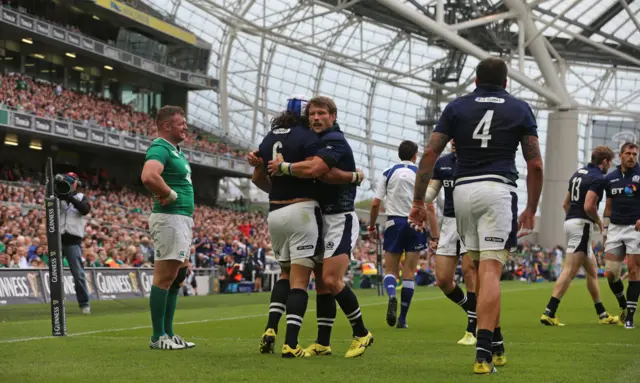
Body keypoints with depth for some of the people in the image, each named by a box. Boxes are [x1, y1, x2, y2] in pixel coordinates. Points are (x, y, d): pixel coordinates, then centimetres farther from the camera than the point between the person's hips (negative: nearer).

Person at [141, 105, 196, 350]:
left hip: (183, 219, 10)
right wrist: (171, 194, -18)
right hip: (169, 218, -10)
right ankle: (158, 337, -3)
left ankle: (168, 332, 19)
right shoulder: (160, 148, -13)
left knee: (177, 277, 13)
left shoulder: (175, 150, 19)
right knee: (164, 277, -7)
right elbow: (149, 176, -32)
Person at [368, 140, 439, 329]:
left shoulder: (388, 173, 4)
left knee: (390, 270, 9)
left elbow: (375, 204, 1)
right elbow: (430, 207, -5)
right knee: (409, 273, 5)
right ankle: (402, 318, 3)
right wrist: (435, 236, -3)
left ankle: (392, 296, -24)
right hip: (416, 223, 0)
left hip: (394, 223, 1)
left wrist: (371, 227, 14)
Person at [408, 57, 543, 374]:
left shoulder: (456, 107, 11)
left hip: (462, 190, 3)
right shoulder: (520, 109, 9)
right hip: (498, 190, -3)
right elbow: (535, 165, 5)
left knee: (482, 268, 17)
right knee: (490, 270, -10)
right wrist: (531, 208, 13)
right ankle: (484, 353, -21)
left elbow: (429, 153, 3)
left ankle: (496, 345, 22)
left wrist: (418, 201, 5)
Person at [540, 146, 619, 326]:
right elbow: (589, 206, -21)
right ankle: (549, 313, -17)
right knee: (570, 271, -12)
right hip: (582, 225, -10)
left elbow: (565, 204, 20)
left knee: (592, 270, 16)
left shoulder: (579, 173, 17)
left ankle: (602, 314, 23)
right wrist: (599, 221, -4)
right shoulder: (598, 178, -10)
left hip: (570, 221, 10)